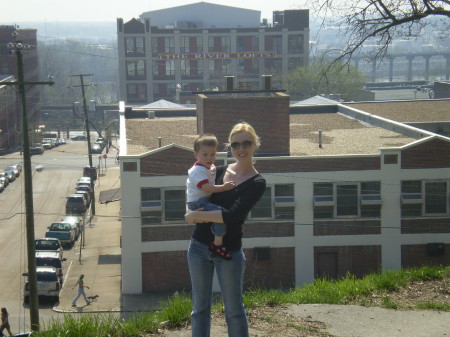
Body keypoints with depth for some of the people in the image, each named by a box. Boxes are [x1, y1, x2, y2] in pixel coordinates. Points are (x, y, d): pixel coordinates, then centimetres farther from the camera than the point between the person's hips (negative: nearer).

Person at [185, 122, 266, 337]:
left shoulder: (257, 183, -8)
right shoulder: (219, 171, 8)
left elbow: (233, 214, -20)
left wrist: (196, 215, -15)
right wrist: (195, 214, -10)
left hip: (229, 252, -5)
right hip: (199, 246, 5)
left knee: (234, 310, 5)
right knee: (200, 307, 11)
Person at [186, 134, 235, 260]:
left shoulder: (210, 168, 16)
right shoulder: (198, 171, -16)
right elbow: (206, 187, -25)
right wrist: (223, 187, -24)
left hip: (206, 201, 11)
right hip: (198, 204, -11)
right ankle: (218, 243, -28)